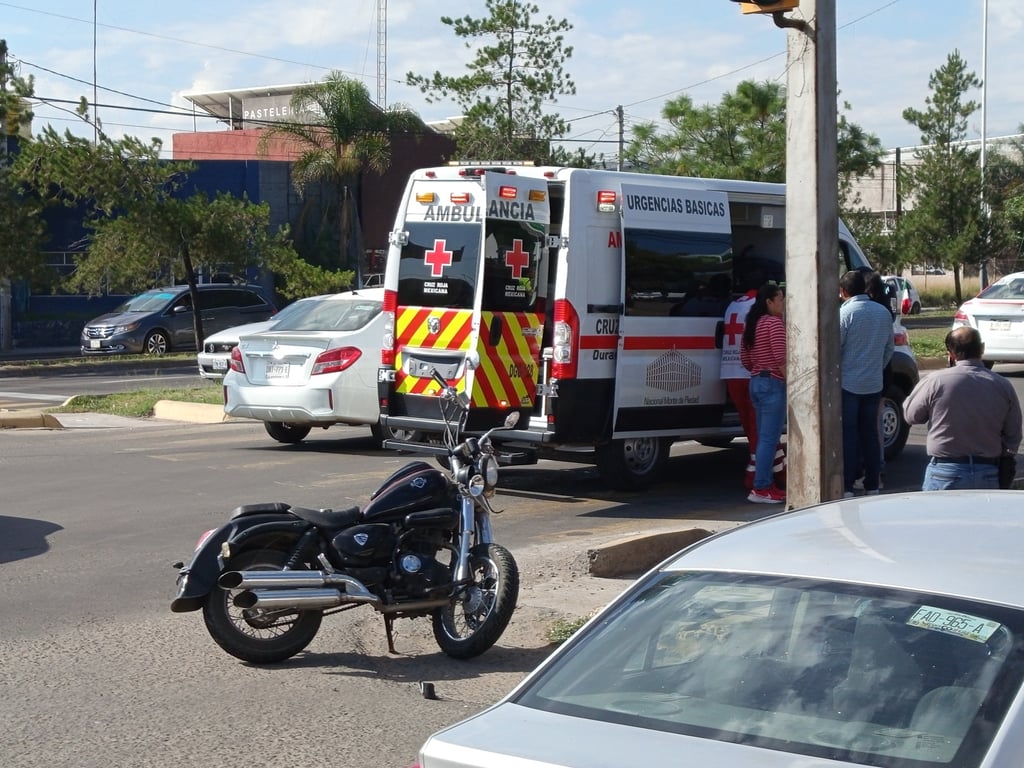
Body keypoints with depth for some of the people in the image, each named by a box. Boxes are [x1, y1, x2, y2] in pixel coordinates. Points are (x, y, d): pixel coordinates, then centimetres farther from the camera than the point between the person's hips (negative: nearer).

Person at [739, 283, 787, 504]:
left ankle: (766, 484, 18)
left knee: (764, 438, 14)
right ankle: (760, 489, -8)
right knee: (769, 438, -7)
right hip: (773, 384, -9)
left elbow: (745, 359, 18)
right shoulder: (774, 323, -12)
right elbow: (781, 359, -19)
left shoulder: (751, 324, 15)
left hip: (756, 383, 9)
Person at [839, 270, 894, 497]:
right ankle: (872, 485, 15)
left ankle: (847, 487, -1)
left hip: (848, 383, -5)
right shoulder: (884, 312, 7)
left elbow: (834, 348, -13)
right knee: (870, 434, 12)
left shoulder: (846, 312, -13)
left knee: (848, 435, -1)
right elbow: (889, 349, 14)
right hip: (874, 384, 5)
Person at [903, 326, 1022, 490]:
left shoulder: (936, 381, -12)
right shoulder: (1004, 386, -1)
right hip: (989, 478, 3)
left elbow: (911, 415, 2)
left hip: (945, 473, -3)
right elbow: (1013, 437, 4)